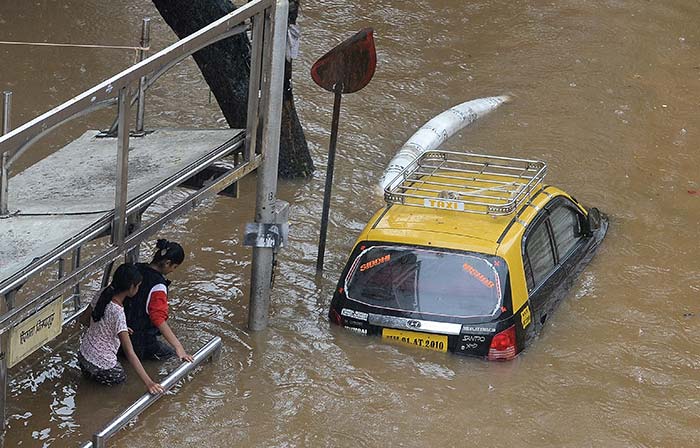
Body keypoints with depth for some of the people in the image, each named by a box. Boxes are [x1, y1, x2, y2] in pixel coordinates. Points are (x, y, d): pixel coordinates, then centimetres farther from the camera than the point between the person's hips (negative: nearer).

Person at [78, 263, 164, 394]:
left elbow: (86, 317, 10)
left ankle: (86, 367, 21)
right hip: (101, 364, -6)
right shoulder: (118, 313, -31)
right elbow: (129, 352, -31)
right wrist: (148, 382, -30)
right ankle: (95, 373, 6)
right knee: (120, 377, 23)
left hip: (84, 352, 6)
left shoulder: (103, 294, -10)